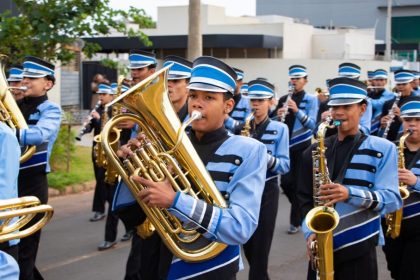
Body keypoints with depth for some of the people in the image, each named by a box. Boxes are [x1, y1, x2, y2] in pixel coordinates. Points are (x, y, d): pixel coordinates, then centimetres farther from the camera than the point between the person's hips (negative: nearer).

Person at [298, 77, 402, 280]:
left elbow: (393, 199, -9)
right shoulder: (315, 151, 7)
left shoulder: (382, 149, -1)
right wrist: (310, 232, -9)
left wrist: (350, 194, -23)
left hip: (360, 247, -2)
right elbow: (305, 198, 8)